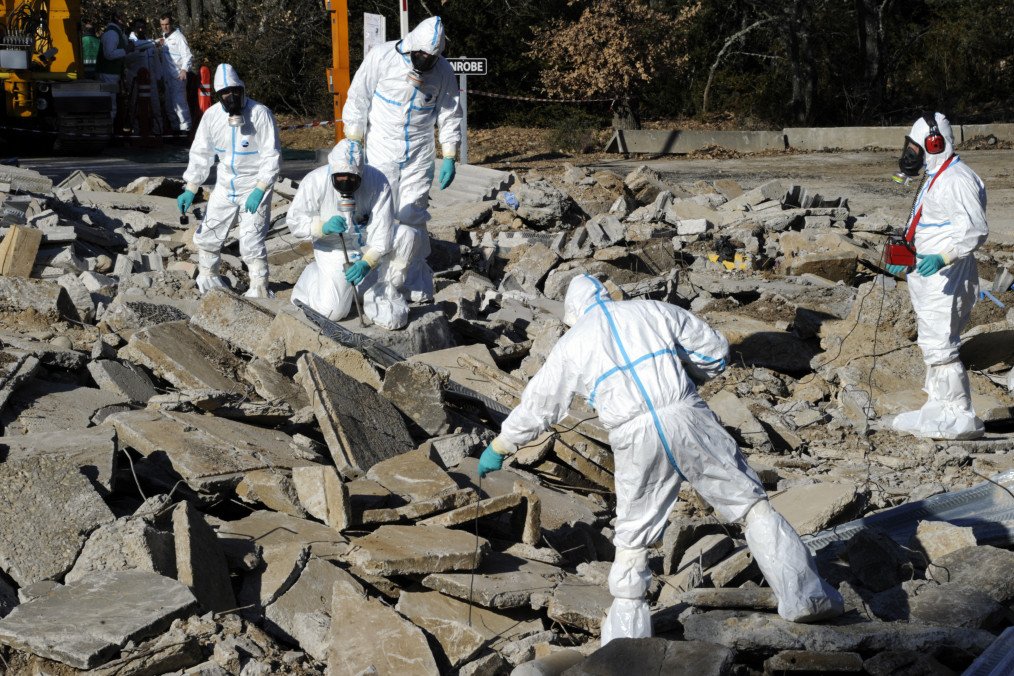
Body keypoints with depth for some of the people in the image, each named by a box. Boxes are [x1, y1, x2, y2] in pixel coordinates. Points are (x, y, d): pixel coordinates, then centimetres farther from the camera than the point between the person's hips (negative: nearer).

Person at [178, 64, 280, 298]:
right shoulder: (212, 115, -3)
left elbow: (272, 155, -17)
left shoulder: (260, 114, -18)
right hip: (225, 185, 6)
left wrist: (259, 190, -26)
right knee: (206, 235, 13)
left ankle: (259, 291, 0)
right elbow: (201, 153, 6)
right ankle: (208, 278, 36)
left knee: (251, 242, -13)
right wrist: (190, 190, 1)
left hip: (255, 187, -6)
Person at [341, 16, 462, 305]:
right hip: (381, 155, -2)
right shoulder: (381, 57, -13)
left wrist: (449, 158, 1)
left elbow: (450, 116, 6)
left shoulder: (443, 70, -4)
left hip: (419, 159, 2)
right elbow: (358, 100, -6)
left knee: (413, 221, 3)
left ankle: (418, 289, 12)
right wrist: (353, 147, -6)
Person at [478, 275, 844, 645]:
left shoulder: (571, 343, 17)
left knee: (633, 539, 14)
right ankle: (803, 596, 6)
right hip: (687, 417, 0)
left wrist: (498, 448, 37)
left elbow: (536, 406, 23)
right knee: (750, 502, 8)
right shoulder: (655, 311, 17)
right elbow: (714, 350, 18)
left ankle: (627, 633, 16)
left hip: (635, 436, 0)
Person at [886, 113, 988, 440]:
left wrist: (943, 257, -34)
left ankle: (962, 418, -6)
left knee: (940, 347, -11)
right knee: (932, 345, 16)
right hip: (928, 277, 11)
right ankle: (937, 408, 24)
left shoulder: (956, 180, -16)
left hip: (946, 279, -11)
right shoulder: (936, 177, 18)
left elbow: (976, 229, -24)